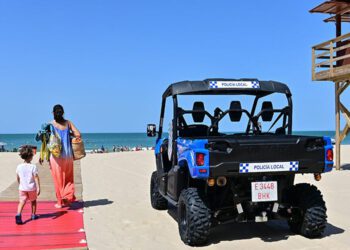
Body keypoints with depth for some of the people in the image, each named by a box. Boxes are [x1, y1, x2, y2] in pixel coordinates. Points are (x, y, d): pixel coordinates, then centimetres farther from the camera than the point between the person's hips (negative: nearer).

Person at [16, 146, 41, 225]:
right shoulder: (33, 167, -14)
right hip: (31, 188, -2)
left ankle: (18, 214, -23)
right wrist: (38, 188, -14)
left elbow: (18, 178, 8)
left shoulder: (19, 167, -2)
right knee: (33, 201, 19)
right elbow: (36, 178, -16)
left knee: (22, 202, 0)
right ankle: (33, 215, 30)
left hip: (22, 188, 2)